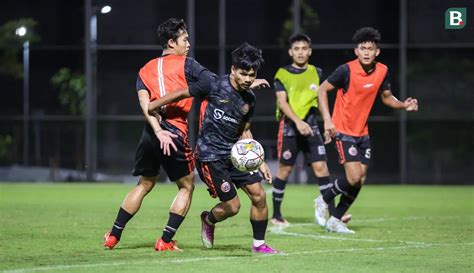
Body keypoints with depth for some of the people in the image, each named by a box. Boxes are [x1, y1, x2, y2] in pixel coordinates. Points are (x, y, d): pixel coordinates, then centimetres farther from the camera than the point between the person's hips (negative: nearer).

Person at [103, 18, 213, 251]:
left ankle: (113, 236, 20)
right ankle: (166, 241, 4)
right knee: (186, 187, 11)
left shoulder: (146, 70, 15)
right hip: (177, 134, -5)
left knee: (144, 184, 21)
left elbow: (144, 102, 0)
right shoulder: (186, 65, 2)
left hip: (152, 133, 5)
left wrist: (158, 131, -9)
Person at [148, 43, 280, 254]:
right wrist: (152, 106, 0)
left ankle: (259, 244, 14)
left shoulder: (249, 99, 5)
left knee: (259, 195, -3)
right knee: (232, 206, -8)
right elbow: (182, 94, -4)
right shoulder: (215, 86, -14)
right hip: (210, 155, -6)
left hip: (235, 153, 6)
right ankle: (208, 220, 26)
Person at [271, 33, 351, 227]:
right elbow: (282, 102, -11)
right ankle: (276, 215, 13)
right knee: (284, 170, 2)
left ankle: (332, 214, -10)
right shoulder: (283, 74, -1)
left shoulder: (316, 73, 10)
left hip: (310, 127, 3)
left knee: (321, 167, -7)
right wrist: (297, 121, -23)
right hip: (289, 127, -3)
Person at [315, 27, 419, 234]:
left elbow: (387, 97, 14)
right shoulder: (346, 70, -18)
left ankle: (335, 220, 19)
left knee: (360, 179, 5)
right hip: (343, 131, -6)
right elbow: (322, 90, -10)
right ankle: (323, 200, 9)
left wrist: (404, 105, -6)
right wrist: (327, 119, -19)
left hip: (362, 132, 6)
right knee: (354, 178, -16)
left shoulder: (382, 71, -1)